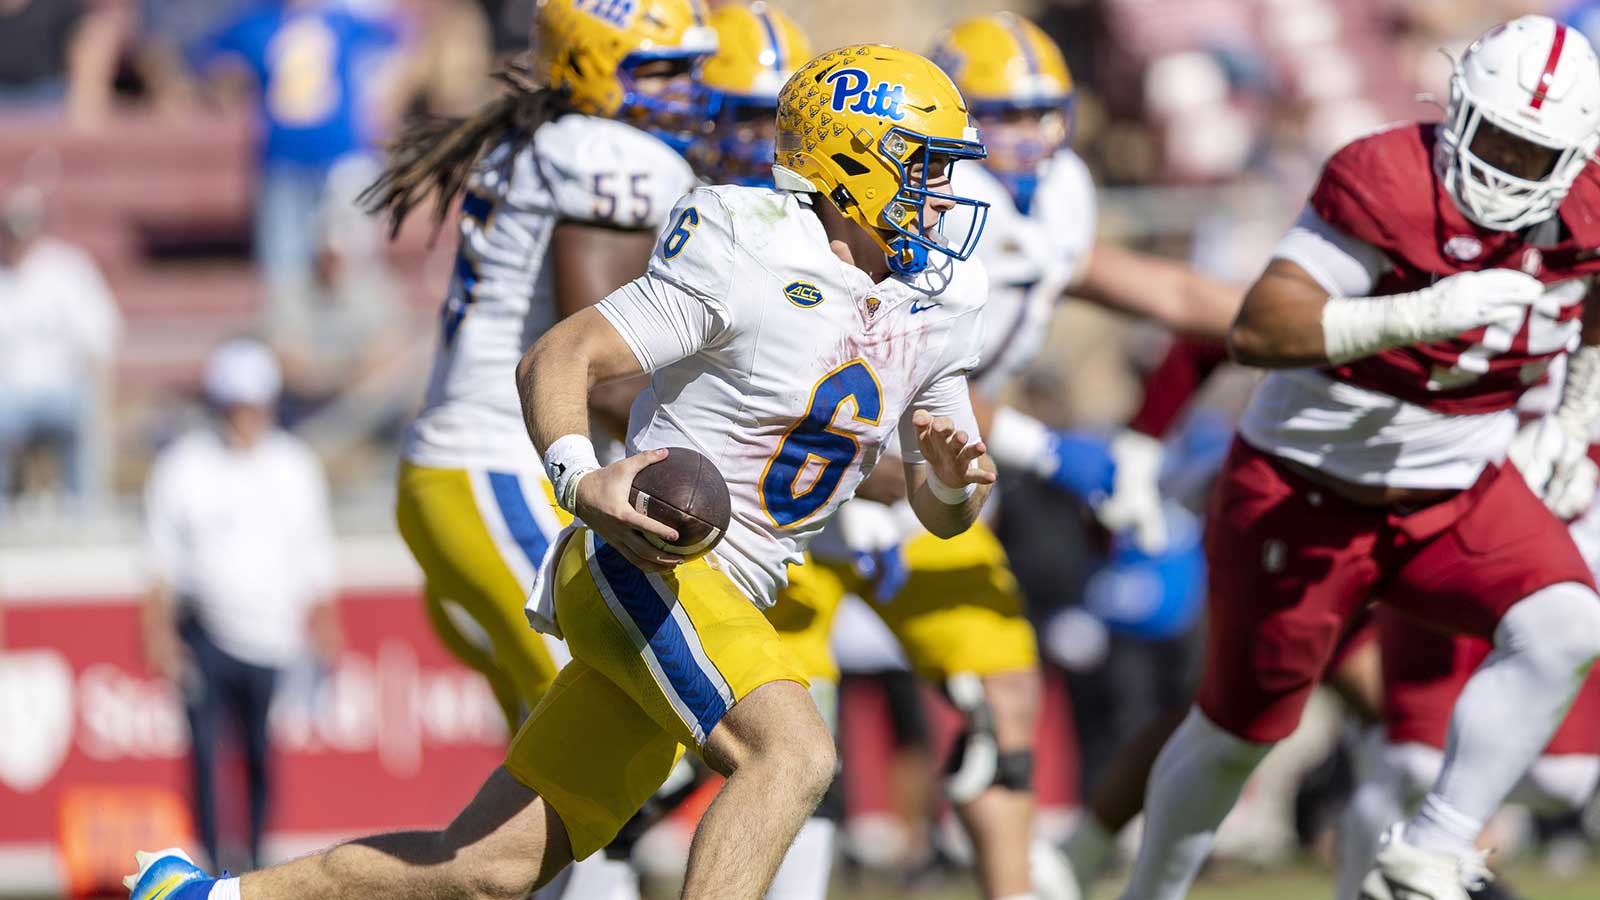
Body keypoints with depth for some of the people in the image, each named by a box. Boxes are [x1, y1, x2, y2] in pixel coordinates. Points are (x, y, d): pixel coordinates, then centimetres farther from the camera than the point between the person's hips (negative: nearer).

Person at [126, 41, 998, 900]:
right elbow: (554, 360, -11)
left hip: (722, 606, 8)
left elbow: (940, 513, 18)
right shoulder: (749, 265, -13)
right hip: (646, 564, -8)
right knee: (791, 753, -31)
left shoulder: (929, 309, 10)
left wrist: (954, 481, -7)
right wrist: (581, 480, -31)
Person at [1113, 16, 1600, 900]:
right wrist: (1423, 313, -47)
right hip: (1307, 494, -4)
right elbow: (1256, 331, -38)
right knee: (1237, 730, 11)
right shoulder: (1387, 183, -28)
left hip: (1459, 494, 4)